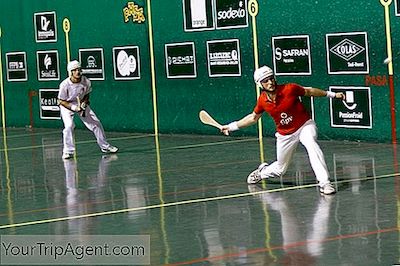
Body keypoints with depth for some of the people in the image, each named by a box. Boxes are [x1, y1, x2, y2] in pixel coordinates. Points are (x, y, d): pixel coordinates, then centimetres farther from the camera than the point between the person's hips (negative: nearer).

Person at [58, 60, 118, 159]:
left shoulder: (86, 82, -18)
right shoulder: (65, 85, -28)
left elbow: (87, 95, 0)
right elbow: (61, 101, -17)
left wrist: (84, 103, -19)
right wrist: (73, 107, -29)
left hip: (82, 104, 4)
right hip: (67, 106, -4)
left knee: (96, 123, 2)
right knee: (69, 126, -25)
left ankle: (104, 146, 18)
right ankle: (68, 151, -13)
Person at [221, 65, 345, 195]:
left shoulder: (290, 89, -20)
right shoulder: (262, 100, -10)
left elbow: (309, 91, -2)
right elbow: (253, 117, 9)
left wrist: (331, 94, 2)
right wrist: (232, 126, 8)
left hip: (305, 126, -3)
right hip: (285, 135, 3)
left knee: (311, 145, -36)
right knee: (279, 169, 12)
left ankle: (324, 183, -37)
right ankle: (262, 171, 48)